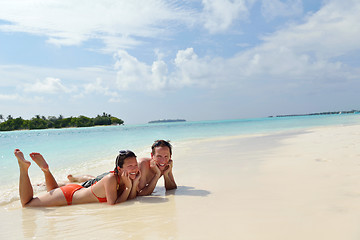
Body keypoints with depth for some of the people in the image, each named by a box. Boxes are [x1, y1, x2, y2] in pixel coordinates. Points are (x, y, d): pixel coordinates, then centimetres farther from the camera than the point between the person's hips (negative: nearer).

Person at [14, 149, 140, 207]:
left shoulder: (128, 178, -13)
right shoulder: (111, 179, -35)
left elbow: (131, 200, -11)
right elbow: (113, 204, -34)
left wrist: (135, 184, -25)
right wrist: (129, 187, -35)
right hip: (67, 196, -7)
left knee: (54, 191, 38)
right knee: (26, 203, 7)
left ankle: (45, 169, 33)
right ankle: (23, 166, 11)